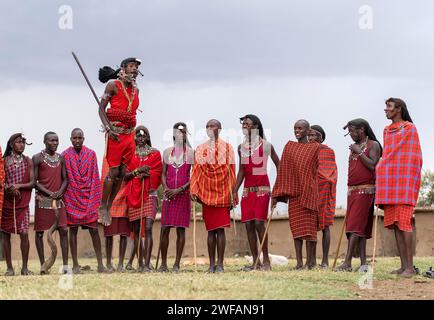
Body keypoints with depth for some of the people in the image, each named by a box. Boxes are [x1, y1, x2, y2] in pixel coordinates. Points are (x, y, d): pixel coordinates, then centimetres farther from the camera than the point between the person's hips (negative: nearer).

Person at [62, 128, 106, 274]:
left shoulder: (91, 154, 5)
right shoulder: (65, 155, 2)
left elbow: (95, 177, 5)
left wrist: (97, 198, 2)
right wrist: (63, 197, -2)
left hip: (89, 197, 0)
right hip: (72, 199, 0)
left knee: (94, 230, -2)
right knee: (73, 230, 2)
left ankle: (100, 264, 2)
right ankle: (75, 265, 6)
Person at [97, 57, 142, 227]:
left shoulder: (135, 89, 14)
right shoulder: (113, 85, -5)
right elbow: (101, 108, -8)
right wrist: (108, 128, -19)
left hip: (129, 135, 6)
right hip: (115, 134, -6)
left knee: (122, 173, 5)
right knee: (114, 172, -8)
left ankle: (109, 207, 13)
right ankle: (102, 207, 2)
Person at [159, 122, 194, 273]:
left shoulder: (191, 152, 1)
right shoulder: (167, 152, 11)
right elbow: (163, 173, 12)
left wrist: (180, 189, -12)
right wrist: (166, 188, -6)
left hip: (183, 194, -2)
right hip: (169, 194, 2)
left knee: (180, 229, -2)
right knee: (165, 229, -2)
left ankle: (177, 264, 1)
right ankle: (163, 263, 4)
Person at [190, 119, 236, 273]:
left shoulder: (227, 148, 5)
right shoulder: (200, 149, 12)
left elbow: (231, 172, 2)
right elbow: (196, 170, 6)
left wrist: (232, 195, -4)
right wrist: (193, 190, -8)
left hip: (222, 193, -2)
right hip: (206, 193, 2)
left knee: (220, 229, -6)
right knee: (211, 229, 3)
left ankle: (220, 264, -5)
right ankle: (212, 264, 5)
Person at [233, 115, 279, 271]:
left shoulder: (266, 145, -3)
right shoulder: (241, 147, 12)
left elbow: (278, 164, 4)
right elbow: (241, 171, 15)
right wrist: (235, 190, 8)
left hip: (262, 189, -5)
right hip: (247, 190, 5)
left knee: (259, 223, -15)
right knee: (248, 225, 0)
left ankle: (266, 259, -7)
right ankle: (255, 261, 5)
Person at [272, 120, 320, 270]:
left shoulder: (315, 148, 3)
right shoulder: (289, 146, 11)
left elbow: (316, 171, 3)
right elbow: (282, 170, 10)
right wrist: (276, 194, 6)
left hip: (309, 191, -3)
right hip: (293, 192, 3)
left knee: (309, 226, -3)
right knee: (296, 226, 3)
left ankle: (310, 261, 0)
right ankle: (299, 262, 5)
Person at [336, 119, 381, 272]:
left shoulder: (373, 145, -2)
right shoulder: (353, 147, 19)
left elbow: (372, 165, -16)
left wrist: (359, 152, -12)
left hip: (365, 190, -8)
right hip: (352, 191, 8)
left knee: (355, 225, -15)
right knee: (360, 228, 4)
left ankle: (347, 262, -21)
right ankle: (363, 263, 3)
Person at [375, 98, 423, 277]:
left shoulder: (409, 128, 0)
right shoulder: (387, 131, 20)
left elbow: (414, 157, -4)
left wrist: (410, 183, -11)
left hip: (404, 181, -7)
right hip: (390, 182, 7)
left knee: (404, 221, -14)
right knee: (394, 223, 1)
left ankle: (410, 266, -15)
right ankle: (403, 266, 1)